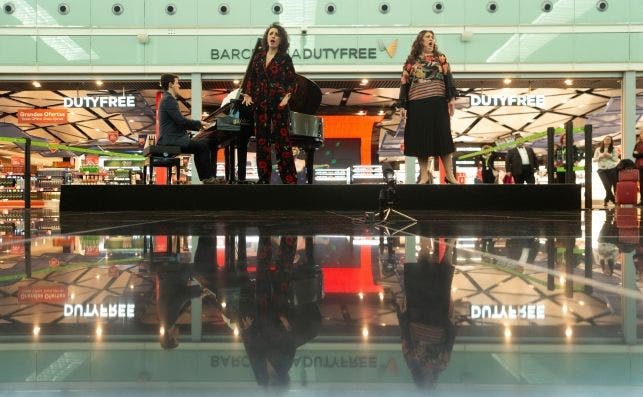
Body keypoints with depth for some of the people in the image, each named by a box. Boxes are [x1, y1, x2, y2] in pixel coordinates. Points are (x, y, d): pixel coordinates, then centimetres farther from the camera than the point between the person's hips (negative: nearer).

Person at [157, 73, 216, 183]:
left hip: (171, 138, 11)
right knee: (204, 145, -12)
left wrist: (199, 125, 15)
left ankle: (205, 178, 11)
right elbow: (181, 121, -20)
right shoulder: (169, 100, -12)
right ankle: (208, 178, -5)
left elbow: (179, 122, 22)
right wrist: (199, 123, -6)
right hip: (171, 140, -11)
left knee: (199, 147, 16)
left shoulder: (168, 99, 21)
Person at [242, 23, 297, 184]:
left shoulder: (285, 59, 0)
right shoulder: (259, 57, 12)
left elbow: (292, 81, -3)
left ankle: (289, 179, -3)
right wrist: (248, 95, 2)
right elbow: (251, 78, 14)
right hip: (261, 104, 5)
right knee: (262, 140, 6)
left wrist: (287, 97, -17)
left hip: (278, 104, -5)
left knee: (281, 139, -7)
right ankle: (264, 178, 14)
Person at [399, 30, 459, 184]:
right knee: (420, 138, 1)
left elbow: (448, 78, 6)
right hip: (417, 104, 0)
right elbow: (405, 83, 10)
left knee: (443, 137, -2)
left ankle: (450, 175, 1)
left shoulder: (440, 58, 14)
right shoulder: (411, 61, 12)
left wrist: (451, 98, -5)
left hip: (438, 102, 0)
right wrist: (403, 105, 3)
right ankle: (424, 176, 8)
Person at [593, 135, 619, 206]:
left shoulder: (613, 149, 6)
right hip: (602, 170, -1)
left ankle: (606, 200, 19)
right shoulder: (598, 149, 8)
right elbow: (594, 159, 6)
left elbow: (616, 159, 1)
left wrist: (610, 156, -13)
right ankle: (613, 199, 12)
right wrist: (600, 156, -10)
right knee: (607, 186, -11)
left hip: (612, 169, 1)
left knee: (615, 186, 0)